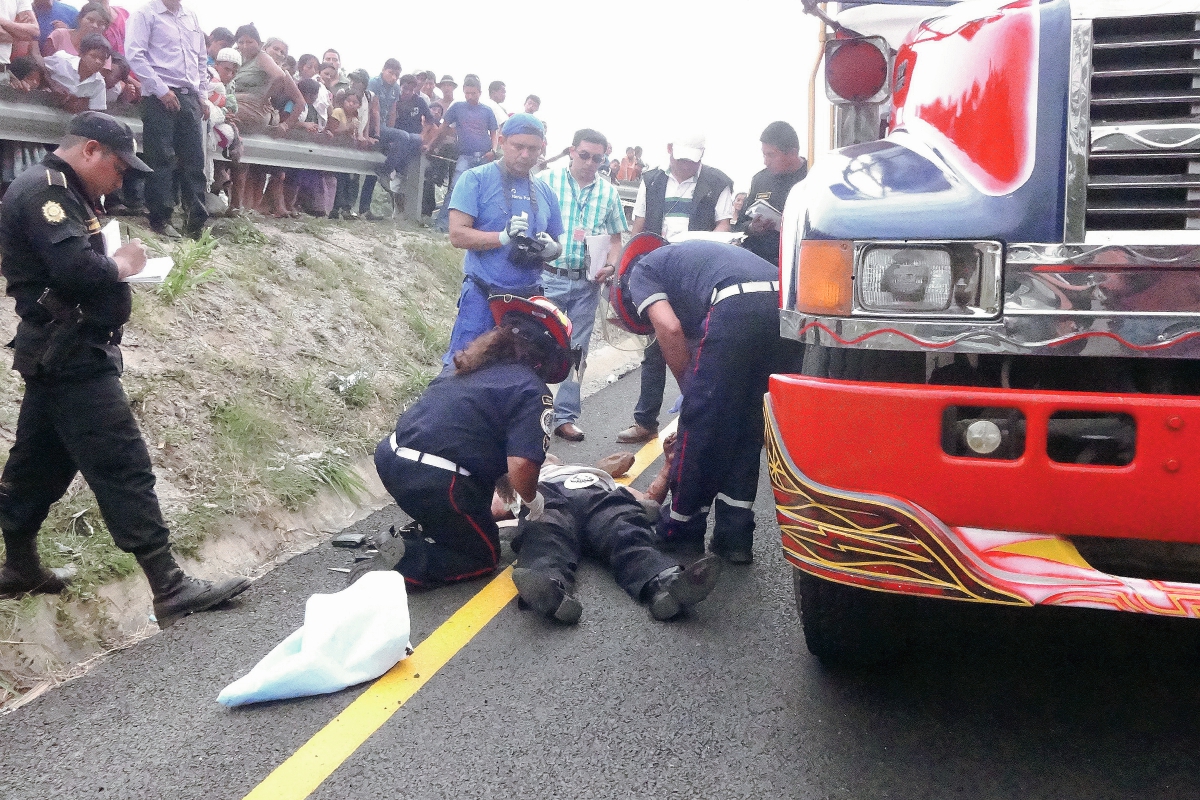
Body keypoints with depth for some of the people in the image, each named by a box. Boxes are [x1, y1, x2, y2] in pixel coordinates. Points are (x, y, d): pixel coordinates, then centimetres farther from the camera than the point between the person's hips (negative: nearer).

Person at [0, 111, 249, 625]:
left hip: (62, 356, 11)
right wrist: (122, 264, -10)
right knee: (124, 468, -12)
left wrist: (111, 266, 1)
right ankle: (170, 591, -11)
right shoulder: (46, 189, -14)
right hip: (72, 357, -11)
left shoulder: (58, 192, 19)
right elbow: (76, 270, -28)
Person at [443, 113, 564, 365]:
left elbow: (557, 244, 19)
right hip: (483, 296, -5)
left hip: (529, 299, 5)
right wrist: (504, 237, -26)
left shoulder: (545, 192, 12)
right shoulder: (476, 179, -4)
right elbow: (458, 234, -12)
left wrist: (550, 249, -6)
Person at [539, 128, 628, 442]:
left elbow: (615, 240, 11)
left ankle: (566, 416, 17)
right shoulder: (547, 180, -3)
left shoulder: (608, 192, 6)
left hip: (586, 283, 3)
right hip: (548, 277, -3)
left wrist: (610, 266, -7)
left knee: (577, 352, 8)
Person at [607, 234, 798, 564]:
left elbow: (669, 328, 0)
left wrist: (687, 386, 13)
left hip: (738, 306, -8)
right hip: (785, 305, 8)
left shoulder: (639, 273, 20)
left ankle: (681, 531, 20)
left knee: (700, 421, 7)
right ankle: (734, 535, 21)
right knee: (745, 425, 18)